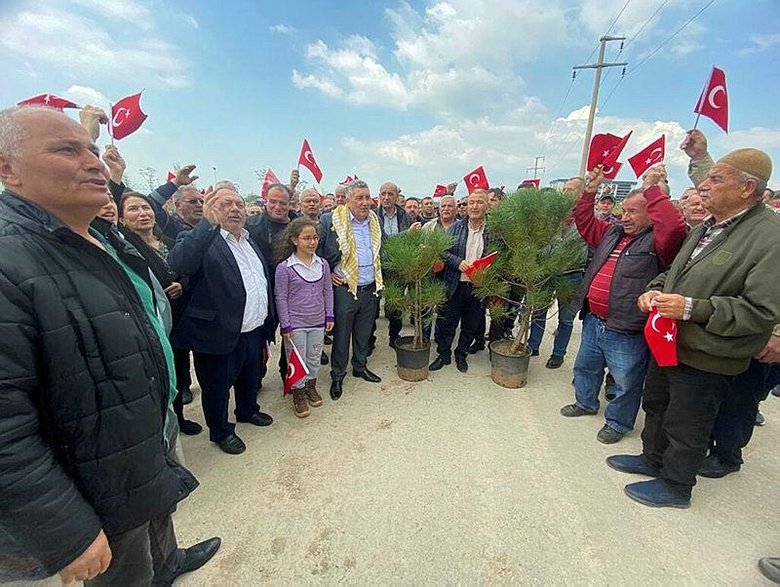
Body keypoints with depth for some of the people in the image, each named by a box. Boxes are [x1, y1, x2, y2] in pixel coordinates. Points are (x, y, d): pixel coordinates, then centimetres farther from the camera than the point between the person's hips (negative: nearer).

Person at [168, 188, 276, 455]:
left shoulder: (250, 240, 10)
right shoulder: (201, 240, -12)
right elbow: (178, 264, -33)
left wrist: (268, 322, 15)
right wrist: (208, 224, -39)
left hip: (255, 331, 7)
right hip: (221, 334, -7)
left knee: (251, 377, 27)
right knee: (217, 387, 15)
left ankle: (248, 410, 53)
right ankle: (220, 431, 38)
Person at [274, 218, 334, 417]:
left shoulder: (323, 265, -1)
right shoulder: (284, 268, -12)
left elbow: (328, 292, 8)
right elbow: (281, 298, -9)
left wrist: (329, 316, 6)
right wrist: (286, 326, -9)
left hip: (318, 322, 4)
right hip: (295, 324, -3)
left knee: (314, 358, 17)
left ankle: (311, 386, 39)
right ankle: (298, 393, 29)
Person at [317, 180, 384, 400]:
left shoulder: (374, 221, 7)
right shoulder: (330, 221, -11)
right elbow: (316, 250, -7)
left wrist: (378, 278, 12)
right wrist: (327, 274, -8)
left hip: (371, 288, 5)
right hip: (345, 289, -5)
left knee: (364, 333, 18)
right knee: (341, 335, 7)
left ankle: (360, 366, 38)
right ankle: (337, 376, 24)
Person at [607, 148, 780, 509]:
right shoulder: (706, 228, 7)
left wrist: (692, 308, -28)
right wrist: (655, 289, 0)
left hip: (705, 358, -8)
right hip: (669, 342, 8)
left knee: (686, 425, 11)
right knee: (656, 406, 24)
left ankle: (675, 485, 34)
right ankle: (653, 459, 46)